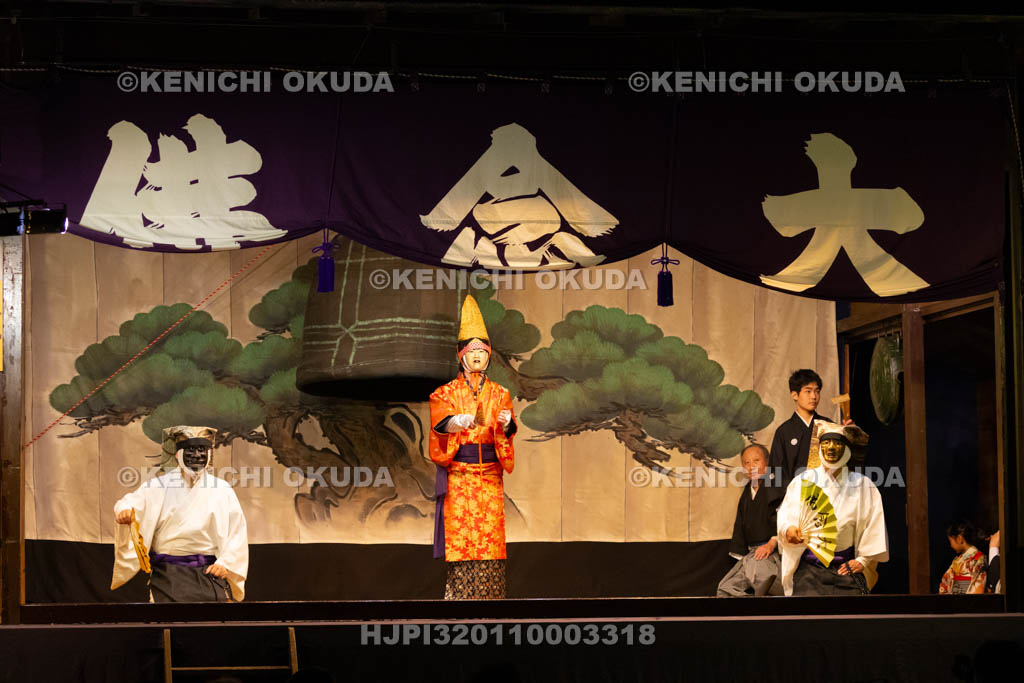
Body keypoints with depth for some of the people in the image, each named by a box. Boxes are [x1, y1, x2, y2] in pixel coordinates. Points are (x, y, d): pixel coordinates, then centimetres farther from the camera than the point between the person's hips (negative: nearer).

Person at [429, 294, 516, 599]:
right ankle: (459, 598, -5)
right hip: (458, 476, -1)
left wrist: (506, 424, -25)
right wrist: (457, 422, -35)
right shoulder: (446, 392, 7)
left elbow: (508, 430, -2)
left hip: (490, 476, 2)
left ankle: (490, 600, -2)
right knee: (459, 538, -7)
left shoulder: (499, 394, 12)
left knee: (491, 538, -4)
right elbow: (439, 418, -13)